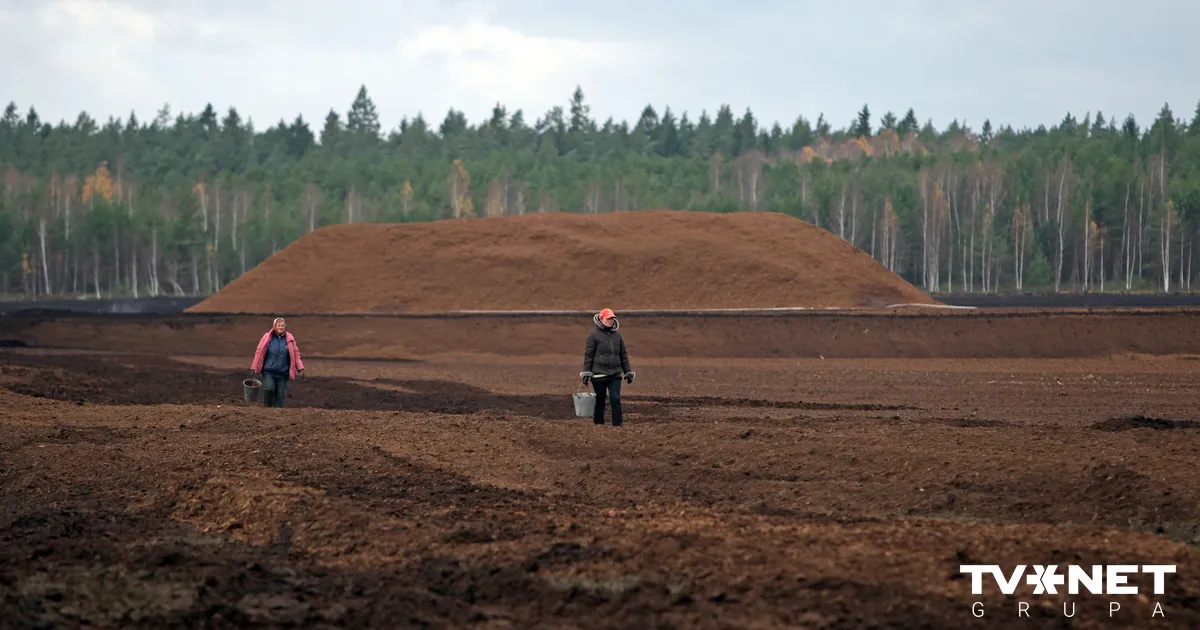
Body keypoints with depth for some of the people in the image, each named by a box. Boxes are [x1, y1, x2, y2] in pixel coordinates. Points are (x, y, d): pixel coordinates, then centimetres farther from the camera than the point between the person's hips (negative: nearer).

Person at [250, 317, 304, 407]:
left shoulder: (289, 339, 4)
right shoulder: (267, 337, 0)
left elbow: (295, 354, 9)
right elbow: (259, 353, 4)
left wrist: (300, 368, 2)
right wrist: (254, 368, 3)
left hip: (283, 373, 2)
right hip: (268, 371, -2)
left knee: (280, 394, 2)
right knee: (269, 389, -21)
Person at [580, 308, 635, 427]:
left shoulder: (617, 334, 11)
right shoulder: (594, 334, -2)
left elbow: (623, 354, 16)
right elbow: (588, 355, -3)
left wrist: (628, 372, 14)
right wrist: (586, 373, -8)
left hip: (615, 374, 3)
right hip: (599, 373, -3)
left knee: (616, 399, -8)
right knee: (600, 402, 5)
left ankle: (617, 426, -6)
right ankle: (598, 425, 15)